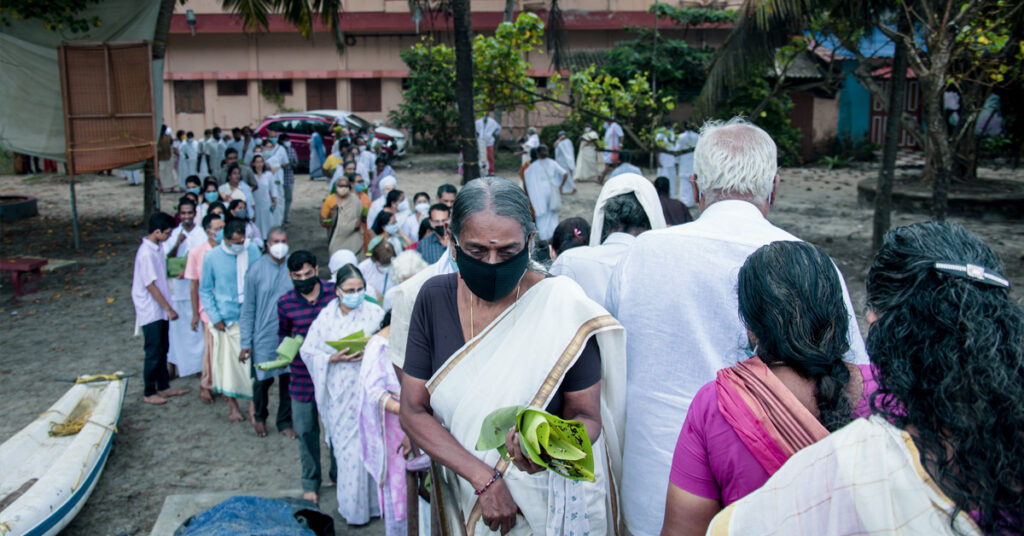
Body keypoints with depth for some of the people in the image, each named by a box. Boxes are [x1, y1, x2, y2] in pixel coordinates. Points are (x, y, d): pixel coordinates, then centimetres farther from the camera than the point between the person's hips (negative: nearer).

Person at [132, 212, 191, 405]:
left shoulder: (157, 249, 7)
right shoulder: (146, 253, -21)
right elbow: (151, 285, -21)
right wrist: (169, 309, -18)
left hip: (160, 309, 9)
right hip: (150, 311, -9)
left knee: (162, 350, 16)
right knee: (153, 352, 0)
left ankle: (163, 387, 26)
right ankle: (149, 393, 12)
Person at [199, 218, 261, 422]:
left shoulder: (252, 251, -2)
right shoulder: (211, 257, -5)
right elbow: (205, 290, 3)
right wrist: (215, 318, -5)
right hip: (226, 319, -1)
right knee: (227, 362, 6)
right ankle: (232, 404, 23)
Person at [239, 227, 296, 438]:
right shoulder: (256, 270, -7)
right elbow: (248, 310, -3)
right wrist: (245, 344, -4)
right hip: (264, 336, -1)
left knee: (288, 378, 9)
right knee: (262, 380, 6)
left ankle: (285, 421, 28)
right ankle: (259, 417, 34)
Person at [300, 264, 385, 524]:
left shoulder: (375, 313, 0)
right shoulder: (326, 317, 1)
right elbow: (308, 351, 3)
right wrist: (334, 358, -12)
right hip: (341, 393, 0)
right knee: (348, 448, 4)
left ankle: (375, 500, 20)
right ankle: (352, 507, 18)